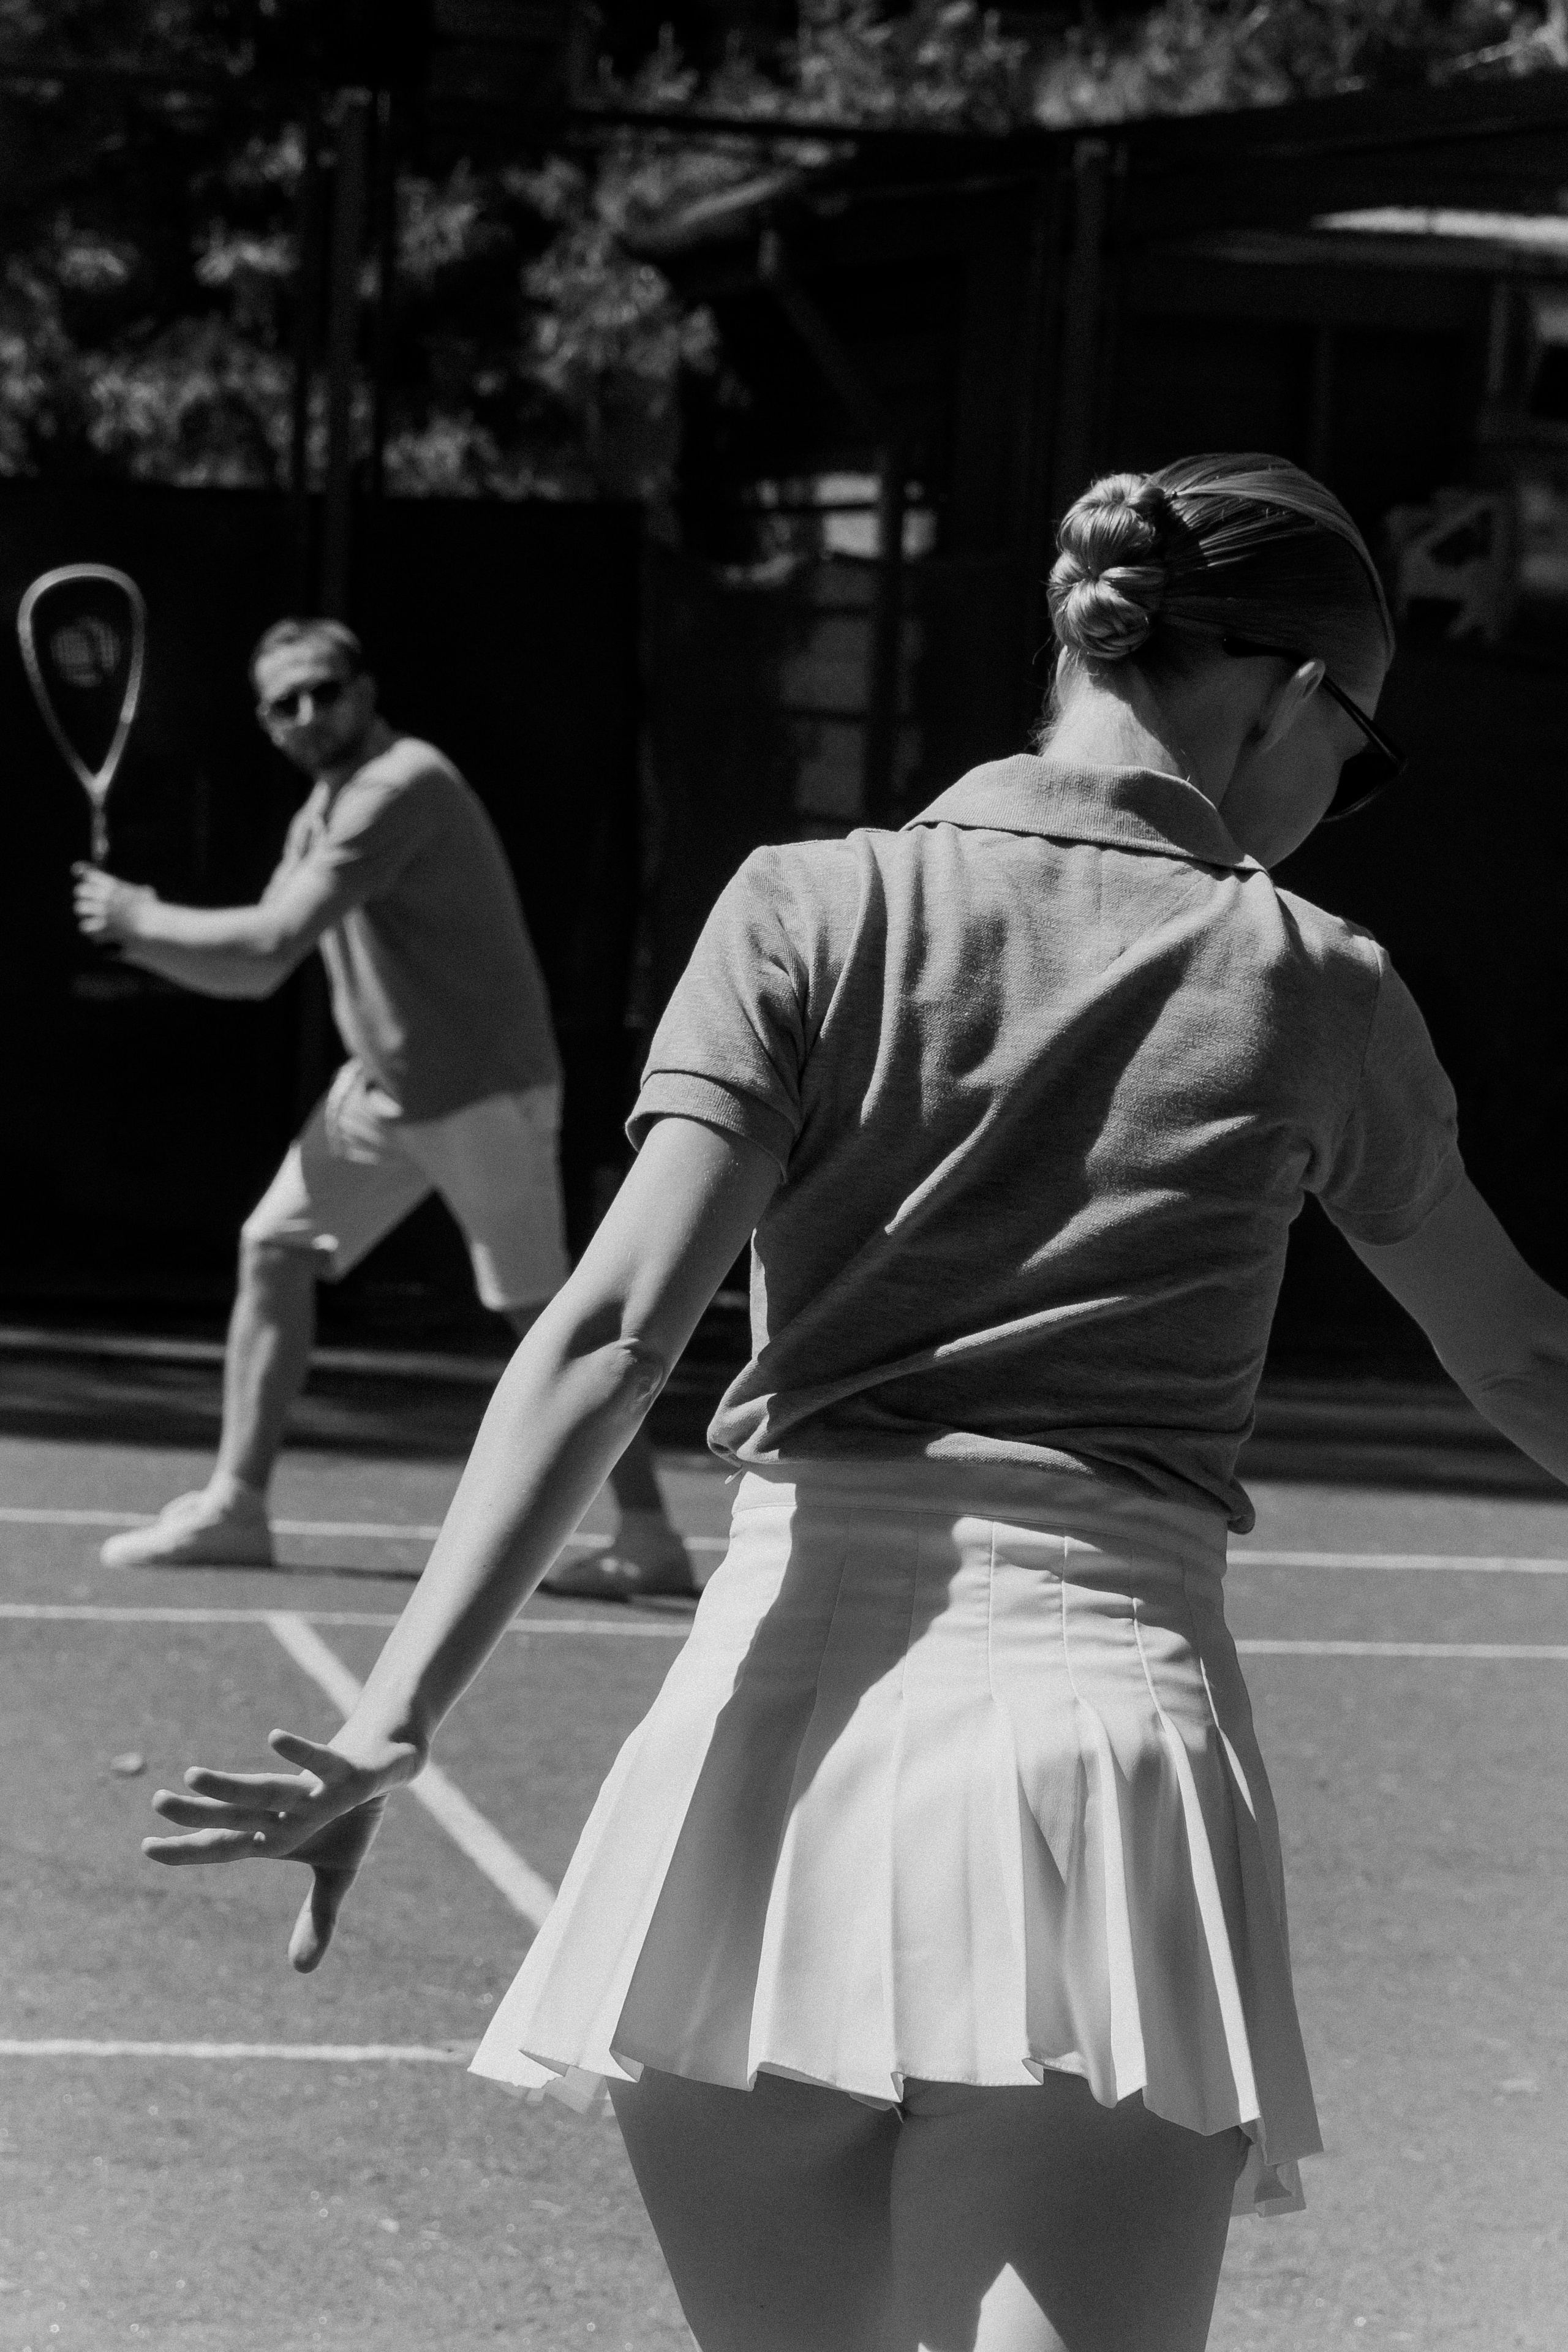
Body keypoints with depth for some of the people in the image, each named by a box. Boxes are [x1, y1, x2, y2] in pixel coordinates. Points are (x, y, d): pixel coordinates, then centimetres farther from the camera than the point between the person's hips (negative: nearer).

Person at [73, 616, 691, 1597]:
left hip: (482, 1090, -9)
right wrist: (137, 931, -3)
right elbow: (255, 972, 13)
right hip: (383, 1086, 9)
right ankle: (236, 1507, 7)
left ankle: (650, 1535, 2)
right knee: (275, 1249, 3)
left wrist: (142, 916, -12)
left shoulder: (402, 788, -20)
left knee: (544, 1313, -6)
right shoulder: (324, 809, 11)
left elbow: (276, 939, -24)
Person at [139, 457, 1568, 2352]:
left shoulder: (811, 912, 6)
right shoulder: (1314, 991, 7)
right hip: (1109, 1726, -1)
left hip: (780, 1717, 2)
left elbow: (615, 1329, -6)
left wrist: (390, 1726, -10)